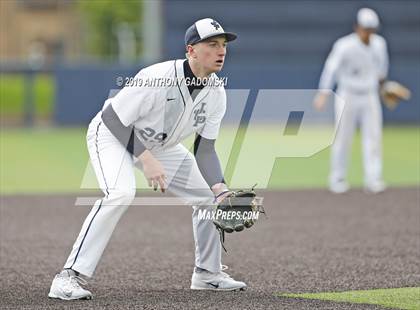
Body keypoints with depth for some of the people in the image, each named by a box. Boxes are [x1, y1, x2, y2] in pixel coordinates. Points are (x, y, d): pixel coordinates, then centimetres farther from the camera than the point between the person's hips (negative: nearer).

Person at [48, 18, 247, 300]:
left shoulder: (216, 93, -12)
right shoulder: (157, 79, -33)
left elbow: (205, 149, -8)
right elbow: (113, 119, -26)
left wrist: (220, 188, -23)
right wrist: (146, 159, -32)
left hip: (159, 145, 8)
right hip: (112, 134, -8)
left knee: (210, 194, 5)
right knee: (122, 192, -34)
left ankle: (208, 273, 24)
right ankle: (70, 277, -33)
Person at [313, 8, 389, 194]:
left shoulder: (379, 43, -3)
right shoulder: (345, 46, -21)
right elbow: (331, 68, -33)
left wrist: (381, 77, 38)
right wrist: (323, 93, -46)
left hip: (370, 97, 4)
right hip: (347, 96, -4)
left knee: (373, 137, -4)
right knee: (342, 139, 1)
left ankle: (373, 181, -2)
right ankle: (337, 180, 15)